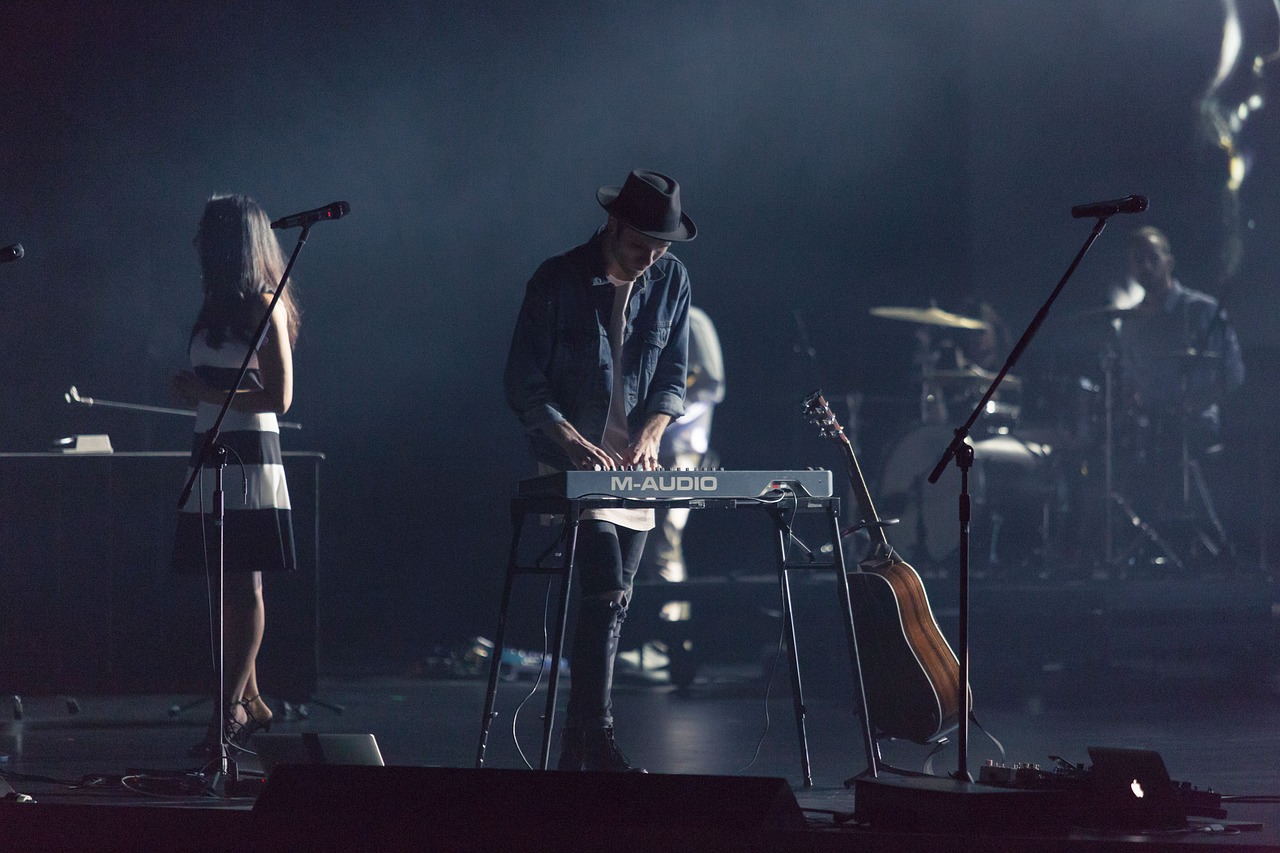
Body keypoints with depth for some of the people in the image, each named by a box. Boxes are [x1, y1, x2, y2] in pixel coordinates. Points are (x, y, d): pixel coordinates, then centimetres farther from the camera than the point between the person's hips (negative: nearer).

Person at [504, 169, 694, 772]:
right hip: (572, 463, -5)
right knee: (607, 593, -19)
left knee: (609, 602, 6)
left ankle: (576, 749, 12)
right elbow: (523, 384, -8)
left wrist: (649, 434, -8)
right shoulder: (557, 281, -10)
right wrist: (574, 441, -20)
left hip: (634, 466, 5)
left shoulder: (670, 281, 5)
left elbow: (672, 376, 11)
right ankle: (597, 740, -19)